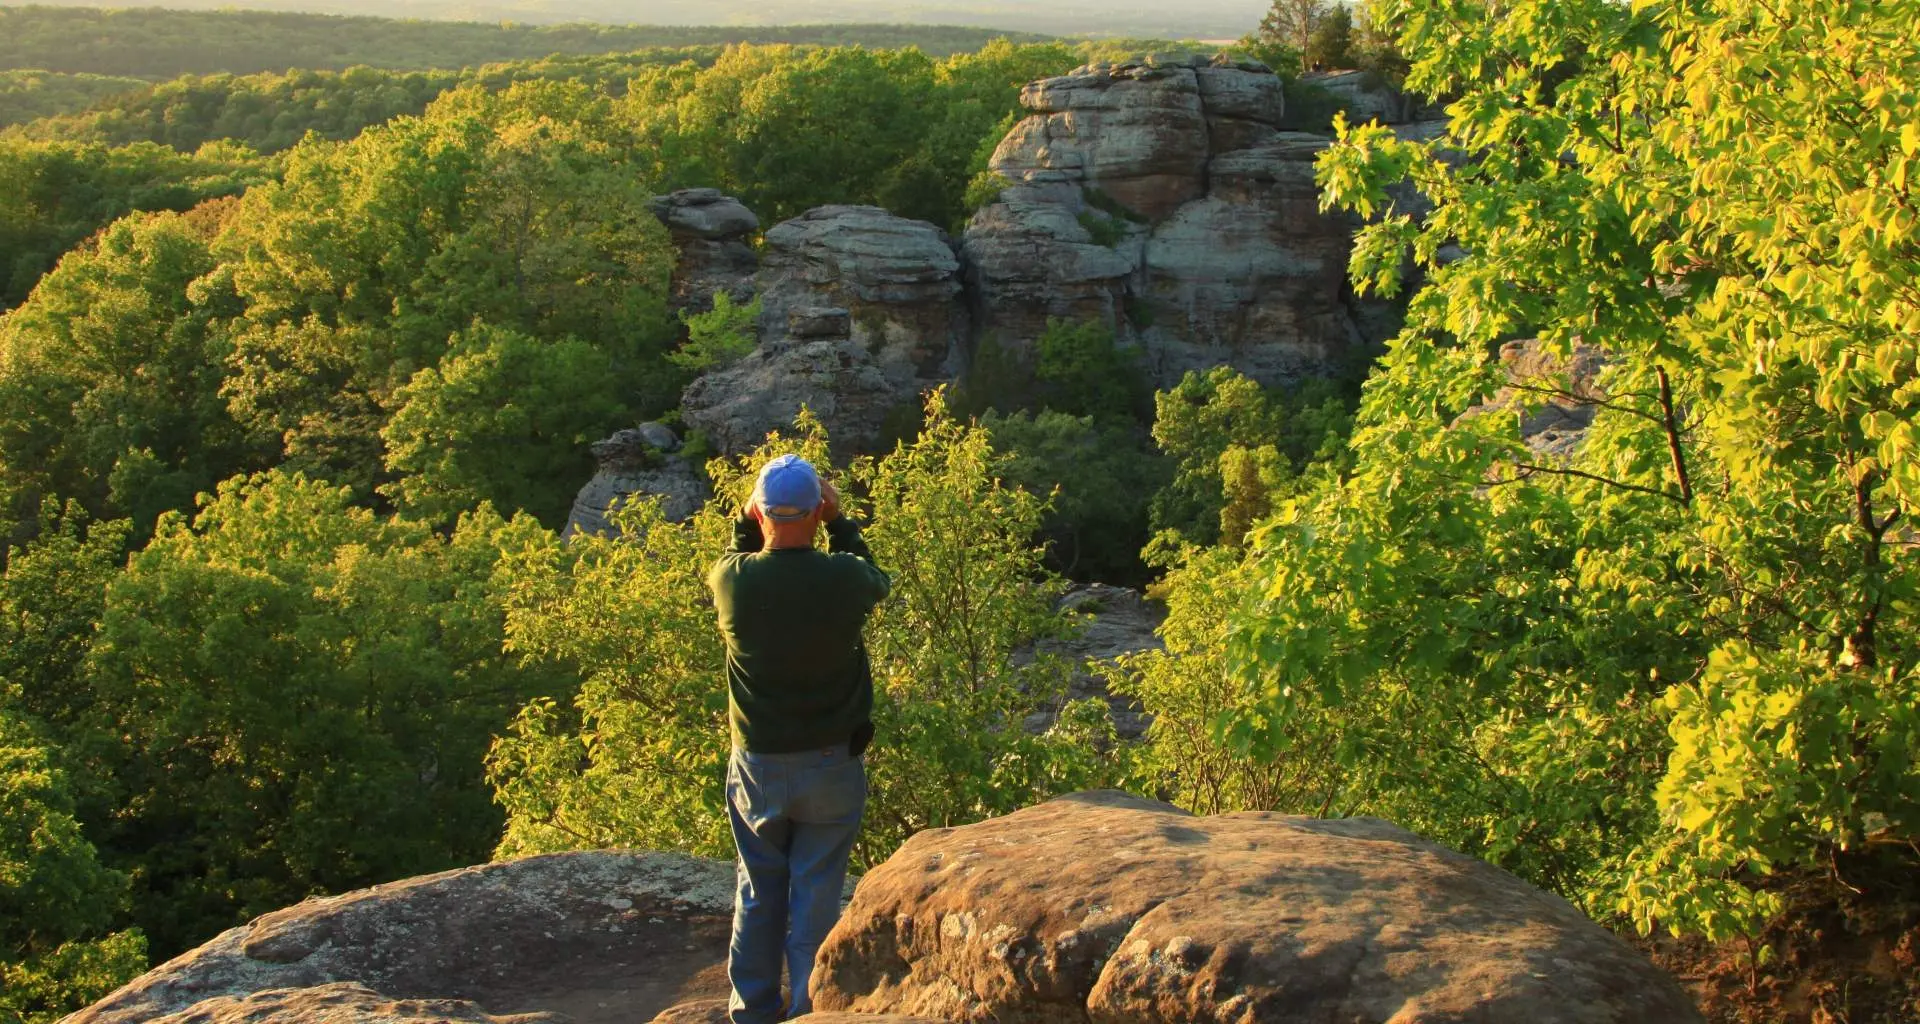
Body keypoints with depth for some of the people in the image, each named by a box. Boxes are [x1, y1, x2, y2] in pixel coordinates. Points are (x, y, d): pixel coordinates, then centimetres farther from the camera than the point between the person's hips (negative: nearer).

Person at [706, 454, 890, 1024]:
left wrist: (746, 522, 10)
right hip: (832, 765, -2)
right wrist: (839, 522, 11)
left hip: (756, 766, 2)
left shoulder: (732, 581, -14)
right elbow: (875, 580, 9)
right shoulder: (844, 579, -18)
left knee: (757, 893, 16)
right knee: (817, 897, 7)